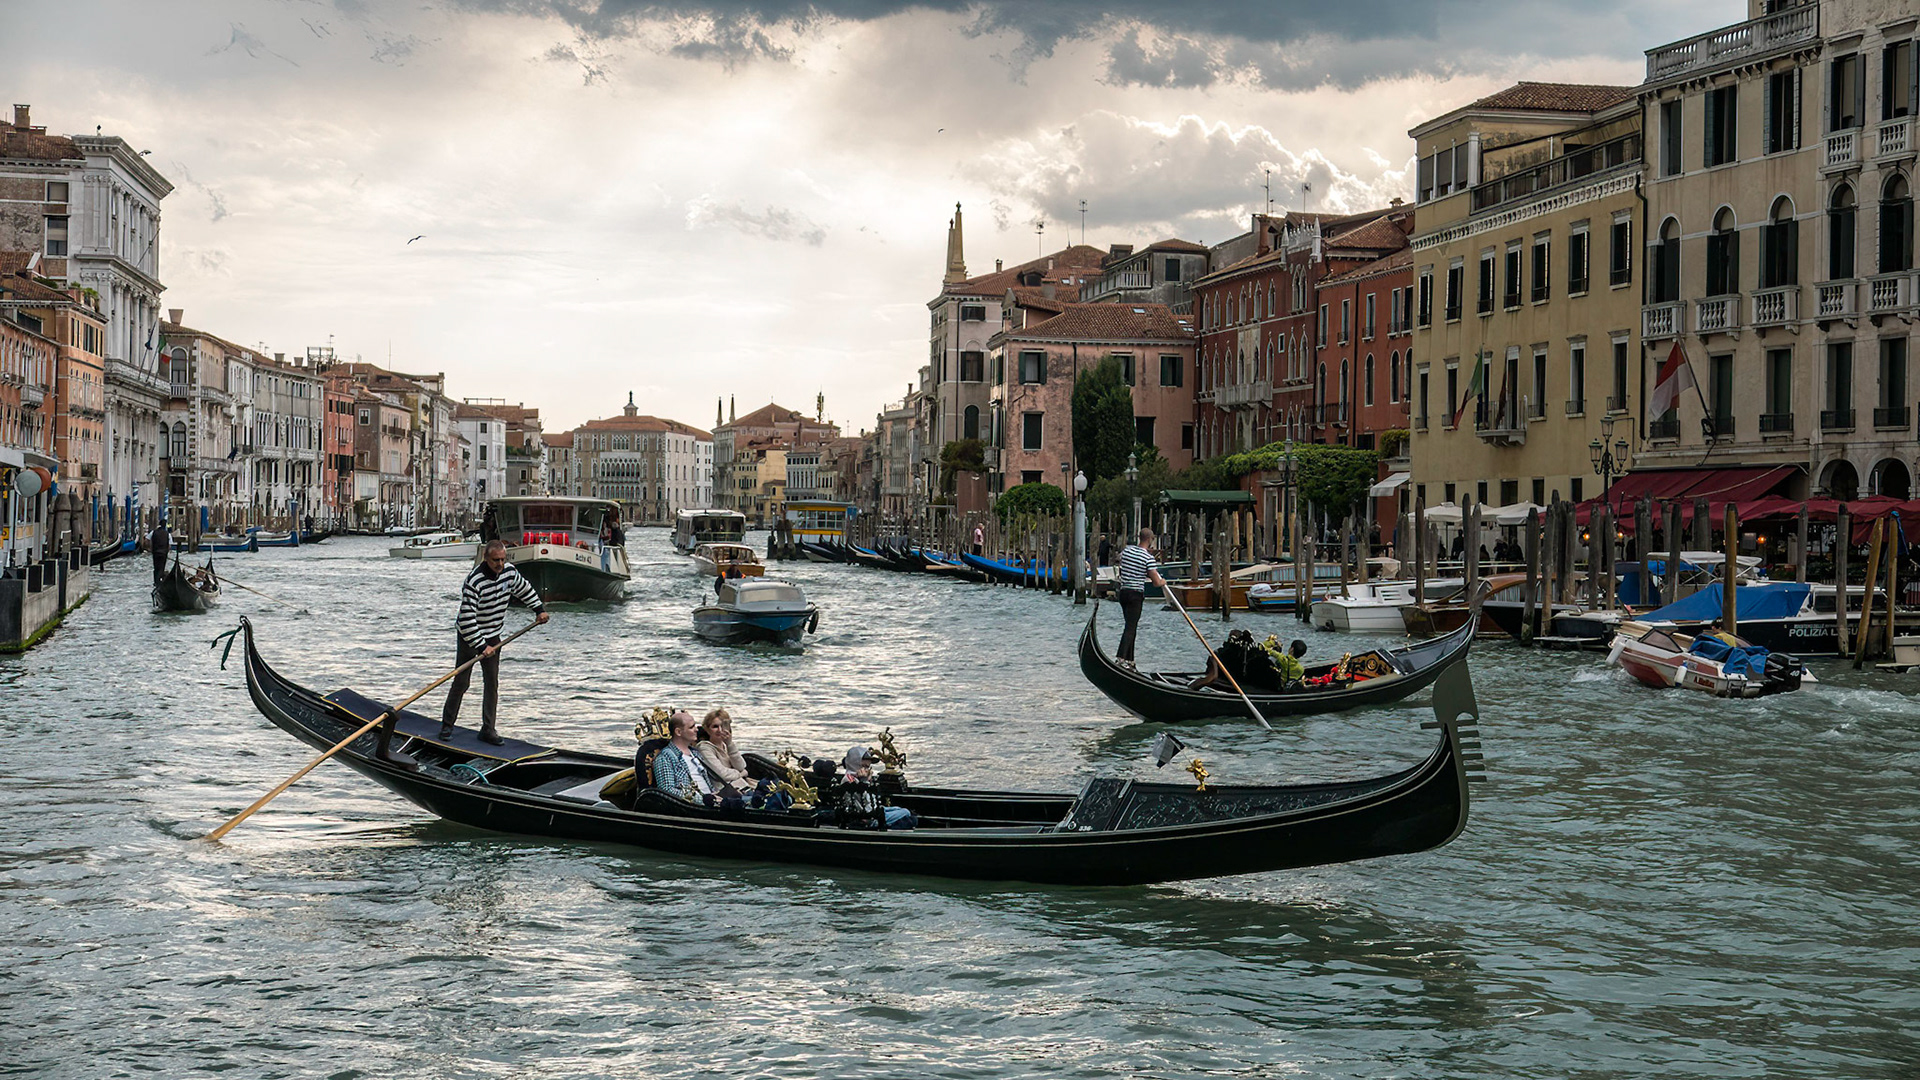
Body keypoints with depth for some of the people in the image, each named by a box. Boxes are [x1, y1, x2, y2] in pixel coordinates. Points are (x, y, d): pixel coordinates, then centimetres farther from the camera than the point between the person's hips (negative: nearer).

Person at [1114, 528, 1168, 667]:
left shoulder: (1126, 550, 6)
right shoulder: (1148, 558, -13)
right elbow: (1156, 582, -13)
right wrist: (1163, 582, 11)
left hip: (1123, 591, 7)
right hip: (1136, 595, -7)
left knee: (1131, 626, 15)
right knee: (1131, 627, -7)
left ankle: (1129, 659, 16)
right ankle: (1121, 657, -20)